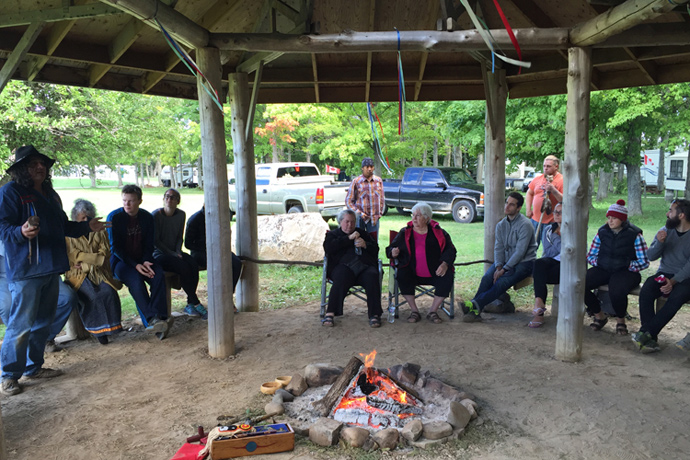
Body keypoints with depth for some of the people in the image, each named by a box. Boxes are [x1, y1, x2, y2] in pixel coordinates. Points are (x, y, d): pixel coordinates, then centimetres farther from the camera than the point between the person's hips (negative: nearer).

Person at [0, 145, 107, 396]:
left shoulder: (50, 194, 17)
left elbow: (63, 226, 25)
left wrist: (87, 226, 17)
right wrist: (22, 232, -35)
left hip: (50, 268, 9)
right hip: (25, 270, -8)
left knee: (43, 321, 15)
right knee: (22, 323, -6)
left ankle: (33, 367, 29)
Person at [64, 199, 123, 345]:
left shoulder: (100, 231, 13)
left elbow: (105, 253, 3)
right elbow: (73, 257, -6)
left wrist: (86, 264, -8)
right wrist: (96, 258, -9)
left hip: (98, 273, 2)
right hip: (78, 275, -2)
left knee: (109, 292, -27)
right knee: (92, 295, -30)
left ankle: (110, 326, -13)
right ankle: (97, 330, -15)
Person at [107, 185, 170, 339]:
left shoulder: (147, 217, 5)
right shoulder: (114, 217, -6)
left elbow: (149, 245, 9)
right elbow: (115, 247, -9)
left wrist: (145, 262, -13)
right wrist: (135, 265, -19)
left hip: (142, 260, 3)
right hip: (120, 261, -3)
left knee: (159, 275, -27)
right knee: (136, 280, -33)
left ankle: (159, 318, -37)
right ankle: (151, 319, -40)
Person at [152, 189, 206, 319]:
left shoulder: (181, 215, 7)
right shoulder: (156, 215, -9)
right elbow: (155, 241, -10)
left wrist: (178, 252, -6)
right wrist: (173, 254, -16)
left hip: (174, 252, 5)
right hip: (158, 254, -5)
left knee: (193, 264, -25)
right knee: (184, 267, -30)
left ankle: (190, 304, -19)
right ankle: (196, 303, -20)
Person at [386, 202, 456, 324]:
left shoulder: (438, 232, 9)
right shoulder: (405, 232, 10)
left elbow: (450, 250, 6)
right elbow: (390, 249, 11)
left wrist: (445, 264, -12)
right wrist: (393, 252, -14)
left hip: (435, 273, 0)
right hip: (413, 273, 0)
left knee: (447, 277, -26)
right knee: (402, 276, -30)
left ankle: (433, 311, -6)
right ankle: (414, 311, -13)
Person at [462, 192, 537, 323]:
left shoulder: (525, 225, -14)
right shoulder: (501, 225, 9)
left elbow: (520, 252, -19)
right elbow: (498, 248, 4)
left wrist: (504, 269, -21)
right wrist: (498, 266, -13)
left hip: (524, 263, -5)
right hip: (506, 261, 5)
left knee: (502, 282, -29)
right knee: (487, 278, -22)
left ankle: (474, 305, -35)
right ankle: (475, 311, -30)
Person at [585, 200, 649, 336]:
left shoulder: (634, 235, -4)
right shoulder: (602, 232, 7)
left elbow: (644, 262, -5)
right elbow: (590, 255, 12)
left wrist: (627, 267, -10)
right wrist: (598, 263, -5)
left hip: (625, 272, -4)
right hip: (603, 269, 4)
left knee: (616, 292, -37)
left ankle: (621, 320, -1)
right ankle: (599, 316, 2)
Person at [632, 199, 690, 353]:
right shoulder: (665, 231, 9)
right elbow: (651, 256, 4)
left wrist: (673, 281, -24)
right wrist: (659, 242, -16)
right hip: (664, 274, 3)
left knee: (677, 297, -35)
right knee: (646, 292, -27)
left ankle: (646, 332, -29)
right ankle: (651, 339, -29)